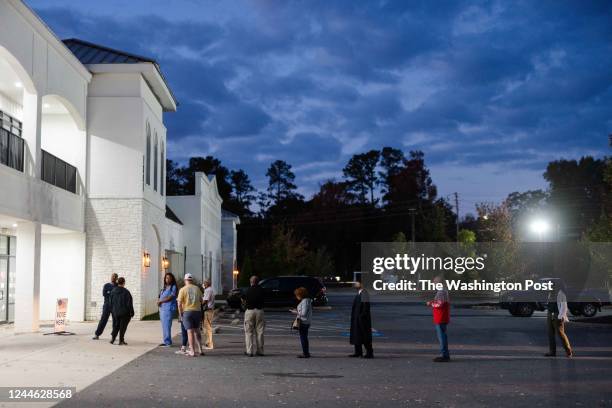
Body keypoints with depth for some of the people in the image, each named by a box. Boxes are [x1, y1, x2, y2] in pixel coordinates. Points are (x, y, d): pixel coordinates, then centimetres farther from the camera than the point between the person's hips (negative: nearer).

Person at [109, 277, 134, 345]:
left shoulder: (113, 291, 1)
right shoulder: (126, 292, -14)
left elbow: (111, 302, 8)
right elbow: (129, 304, -11)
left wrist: (112, 311, 18)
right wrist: (131, 313, -4)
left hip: (115, 312, 4)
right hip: (124, 313, -4)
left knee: (116, 326, 17)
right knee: (123, 326, 3)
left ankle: (112, 338, 5)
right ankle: (121, 341, 6)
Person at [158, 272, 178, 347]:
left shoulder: (173, 287, -4)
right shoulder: (164, 287, 19)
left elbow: (170, 297, -12)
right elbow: (161, 297, 19)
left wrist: (160, 301, -6)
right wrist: (159, 302, -3)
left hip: (169, 309, -8)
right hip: (162, 309, 8)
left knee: (166, 325, -10)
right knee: (164, 326, 8)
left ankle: (167, 342, -8)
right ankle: (166, 341, 14)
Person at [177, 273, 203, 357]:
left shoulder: (183, 289, -4)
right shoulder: (197, 288, 7)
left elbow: (179, 304, -8)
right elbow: (201, 300, 13)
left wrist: (181, 315, 1)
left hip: (187, 312, -3)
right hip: (197, 311, 3)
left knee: (190, 331, -2)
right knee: (196, 331, 16)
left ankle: (192, 351, -5)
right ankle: (200, 349, 15)